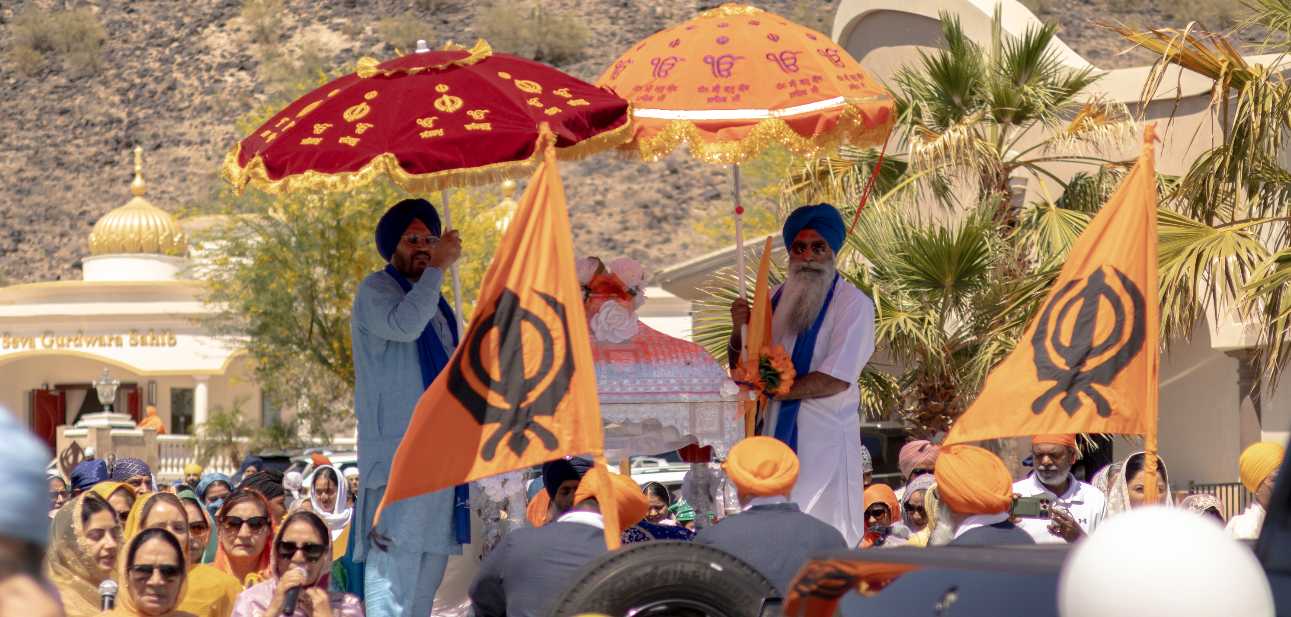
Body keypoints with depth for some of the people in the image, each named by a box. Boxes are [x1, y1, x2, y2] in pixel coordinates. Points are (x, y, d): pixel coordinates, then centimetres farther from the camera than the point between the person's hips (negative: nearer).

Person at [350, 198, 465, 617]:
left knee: (433, 554, 7)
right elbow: (404, 324, -25)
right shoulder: (375, 290, -2)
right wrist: (438, 268, -16)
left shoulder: (436, 303, 22)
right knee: (395, 549, -15)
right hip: (397, 451, -8)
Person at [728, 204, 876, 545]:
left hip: (825, 437, -5)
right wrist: (740, 332, -5)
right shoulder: (775, 299, 12)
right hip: (775, 433, 5)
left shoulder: (852, 303, -4)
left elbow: (836, 380, -13)